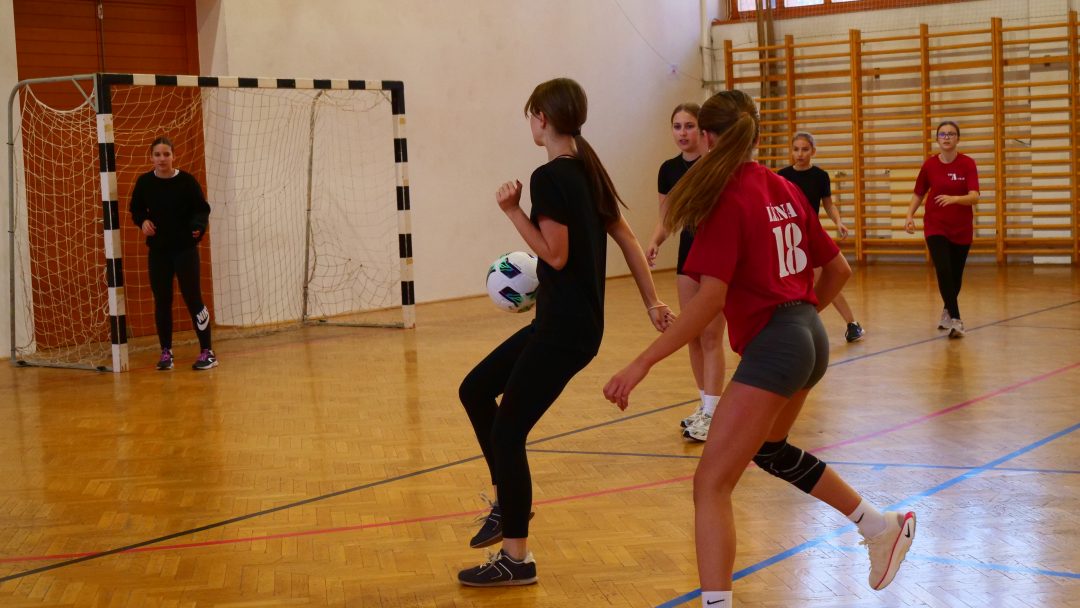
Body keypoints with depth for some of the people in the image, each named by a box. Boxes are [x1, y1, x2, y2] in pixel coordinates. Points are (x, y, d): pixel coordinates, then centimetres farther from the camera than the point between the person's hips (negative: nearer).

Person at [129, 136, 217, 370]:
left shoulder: (187, 181, -9)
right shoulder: (144, 182, -1)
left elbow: (202, 209, -4)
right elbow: (136, 210, 12)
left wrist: (198, 225, -23)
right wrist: (143, 221, -8)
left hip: (185, 248, -3)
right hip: (157, 250, 3)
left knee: (192, 298, -4)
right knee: (162, 301, 8)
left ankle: (207, 352, 5)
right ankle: (166, 352, 20)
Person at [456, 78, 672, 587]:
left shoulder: (549, 177, -17)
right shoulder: (588, 170, 11)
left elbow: (556, 255, -21)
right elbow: (628, 240, 14)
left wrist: (513, 210, -14)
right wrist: (652, 303, 19)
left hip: (565, 329, -9)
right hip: (567, 321, 9)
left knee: (506, 431, -1)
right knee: (475, 390, 17)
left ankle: (516, 560, 8)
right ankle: (510, 501, 24)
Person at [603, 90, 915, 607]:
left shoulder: (727, 198, -14)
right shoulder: (784, 190, 8)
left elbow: (711, 297, -23)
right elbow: (838, 268, 13)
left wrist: (642, 363, -23)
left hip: (771, 348, -9)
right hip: (810, 340, 9)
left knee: (711, 484, -8)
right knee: (767, 448, 33)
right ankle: (882, 528, 43)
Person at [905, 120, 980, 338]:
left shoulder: (968, 164, -9)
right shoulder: (929, 165, -4)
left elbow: (974, 197, -20)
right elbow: (918, 194, 10)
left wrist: (953, 199, -38)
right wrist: (910, 216, -4)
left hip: (961, 229, 0)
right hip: (935, 227, 0)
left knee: (956, 275, 11)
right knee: (943, 271, -19)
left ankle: (948, 311, 38)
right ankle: (955, 320, -15)